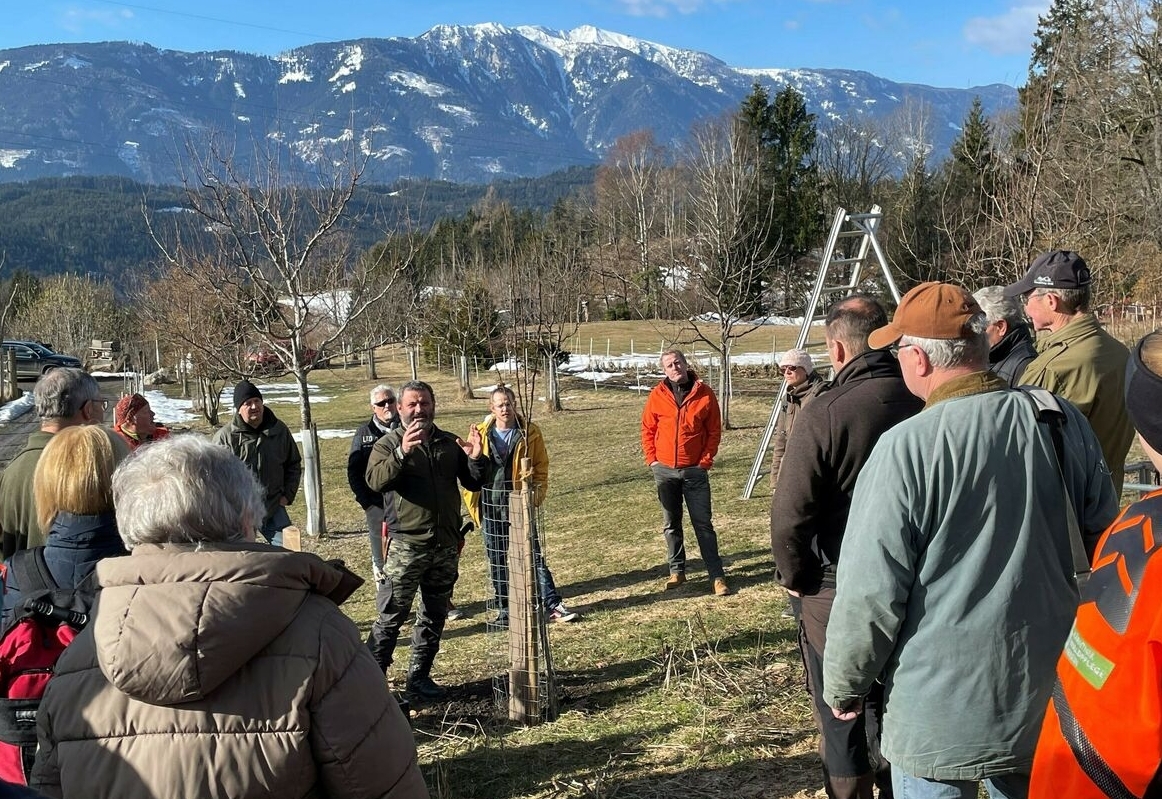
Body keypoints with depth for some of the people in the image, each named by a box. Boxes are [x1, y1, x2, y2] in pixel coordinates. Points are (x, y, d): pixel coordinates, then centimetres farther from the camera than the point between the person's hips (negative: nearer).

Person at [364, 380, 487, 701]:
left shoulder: (450, 444, 11)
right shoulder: (389, 443, -1)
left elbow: (473, 484, 9)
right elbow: (375, 481, -19)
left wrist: (477, 459, -11)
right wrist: (402, 452, -34)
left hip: (446, 545, 5)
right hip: (407, 544, -5)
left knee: (434, 615, 13)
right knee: (391, 615, -4)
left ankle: (419, 677, 24)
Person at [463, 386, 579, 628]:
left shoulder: (530, 433, -1)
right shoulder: (481, 434, 2)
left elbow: (541, 467, 3)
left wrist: (537, 496, -9)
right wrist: (472, 503, 0)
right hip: (490, 506, 2)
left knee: (533, 555, -3)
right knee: (497, 559, 10)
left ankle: (553, 604, 1)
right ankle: (504, 608, 20)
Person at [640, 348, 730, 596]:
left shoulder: (705, 394, -5)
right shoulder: (657, 395, -1)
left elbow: (714, 430, 0)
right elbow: (647, 429, 7)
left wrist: (706, 460, -6)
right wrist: (651, 459, 0)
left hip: (695, 470, -2)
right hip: (664, 471, 2)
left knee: (703, 524, -1)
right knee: (670, 524, 11)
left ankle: (717, 575, 2)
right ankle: (677, 570, 23)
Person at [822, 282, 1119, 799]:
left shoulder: (906, 448, -22)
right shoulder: (1065, 421, -4)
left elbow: (871, 592, -19)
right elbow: (1106, 538, 9)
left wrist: (843, 685, -3)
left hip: (942, 710, -5)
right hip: (1051, 696, 6)